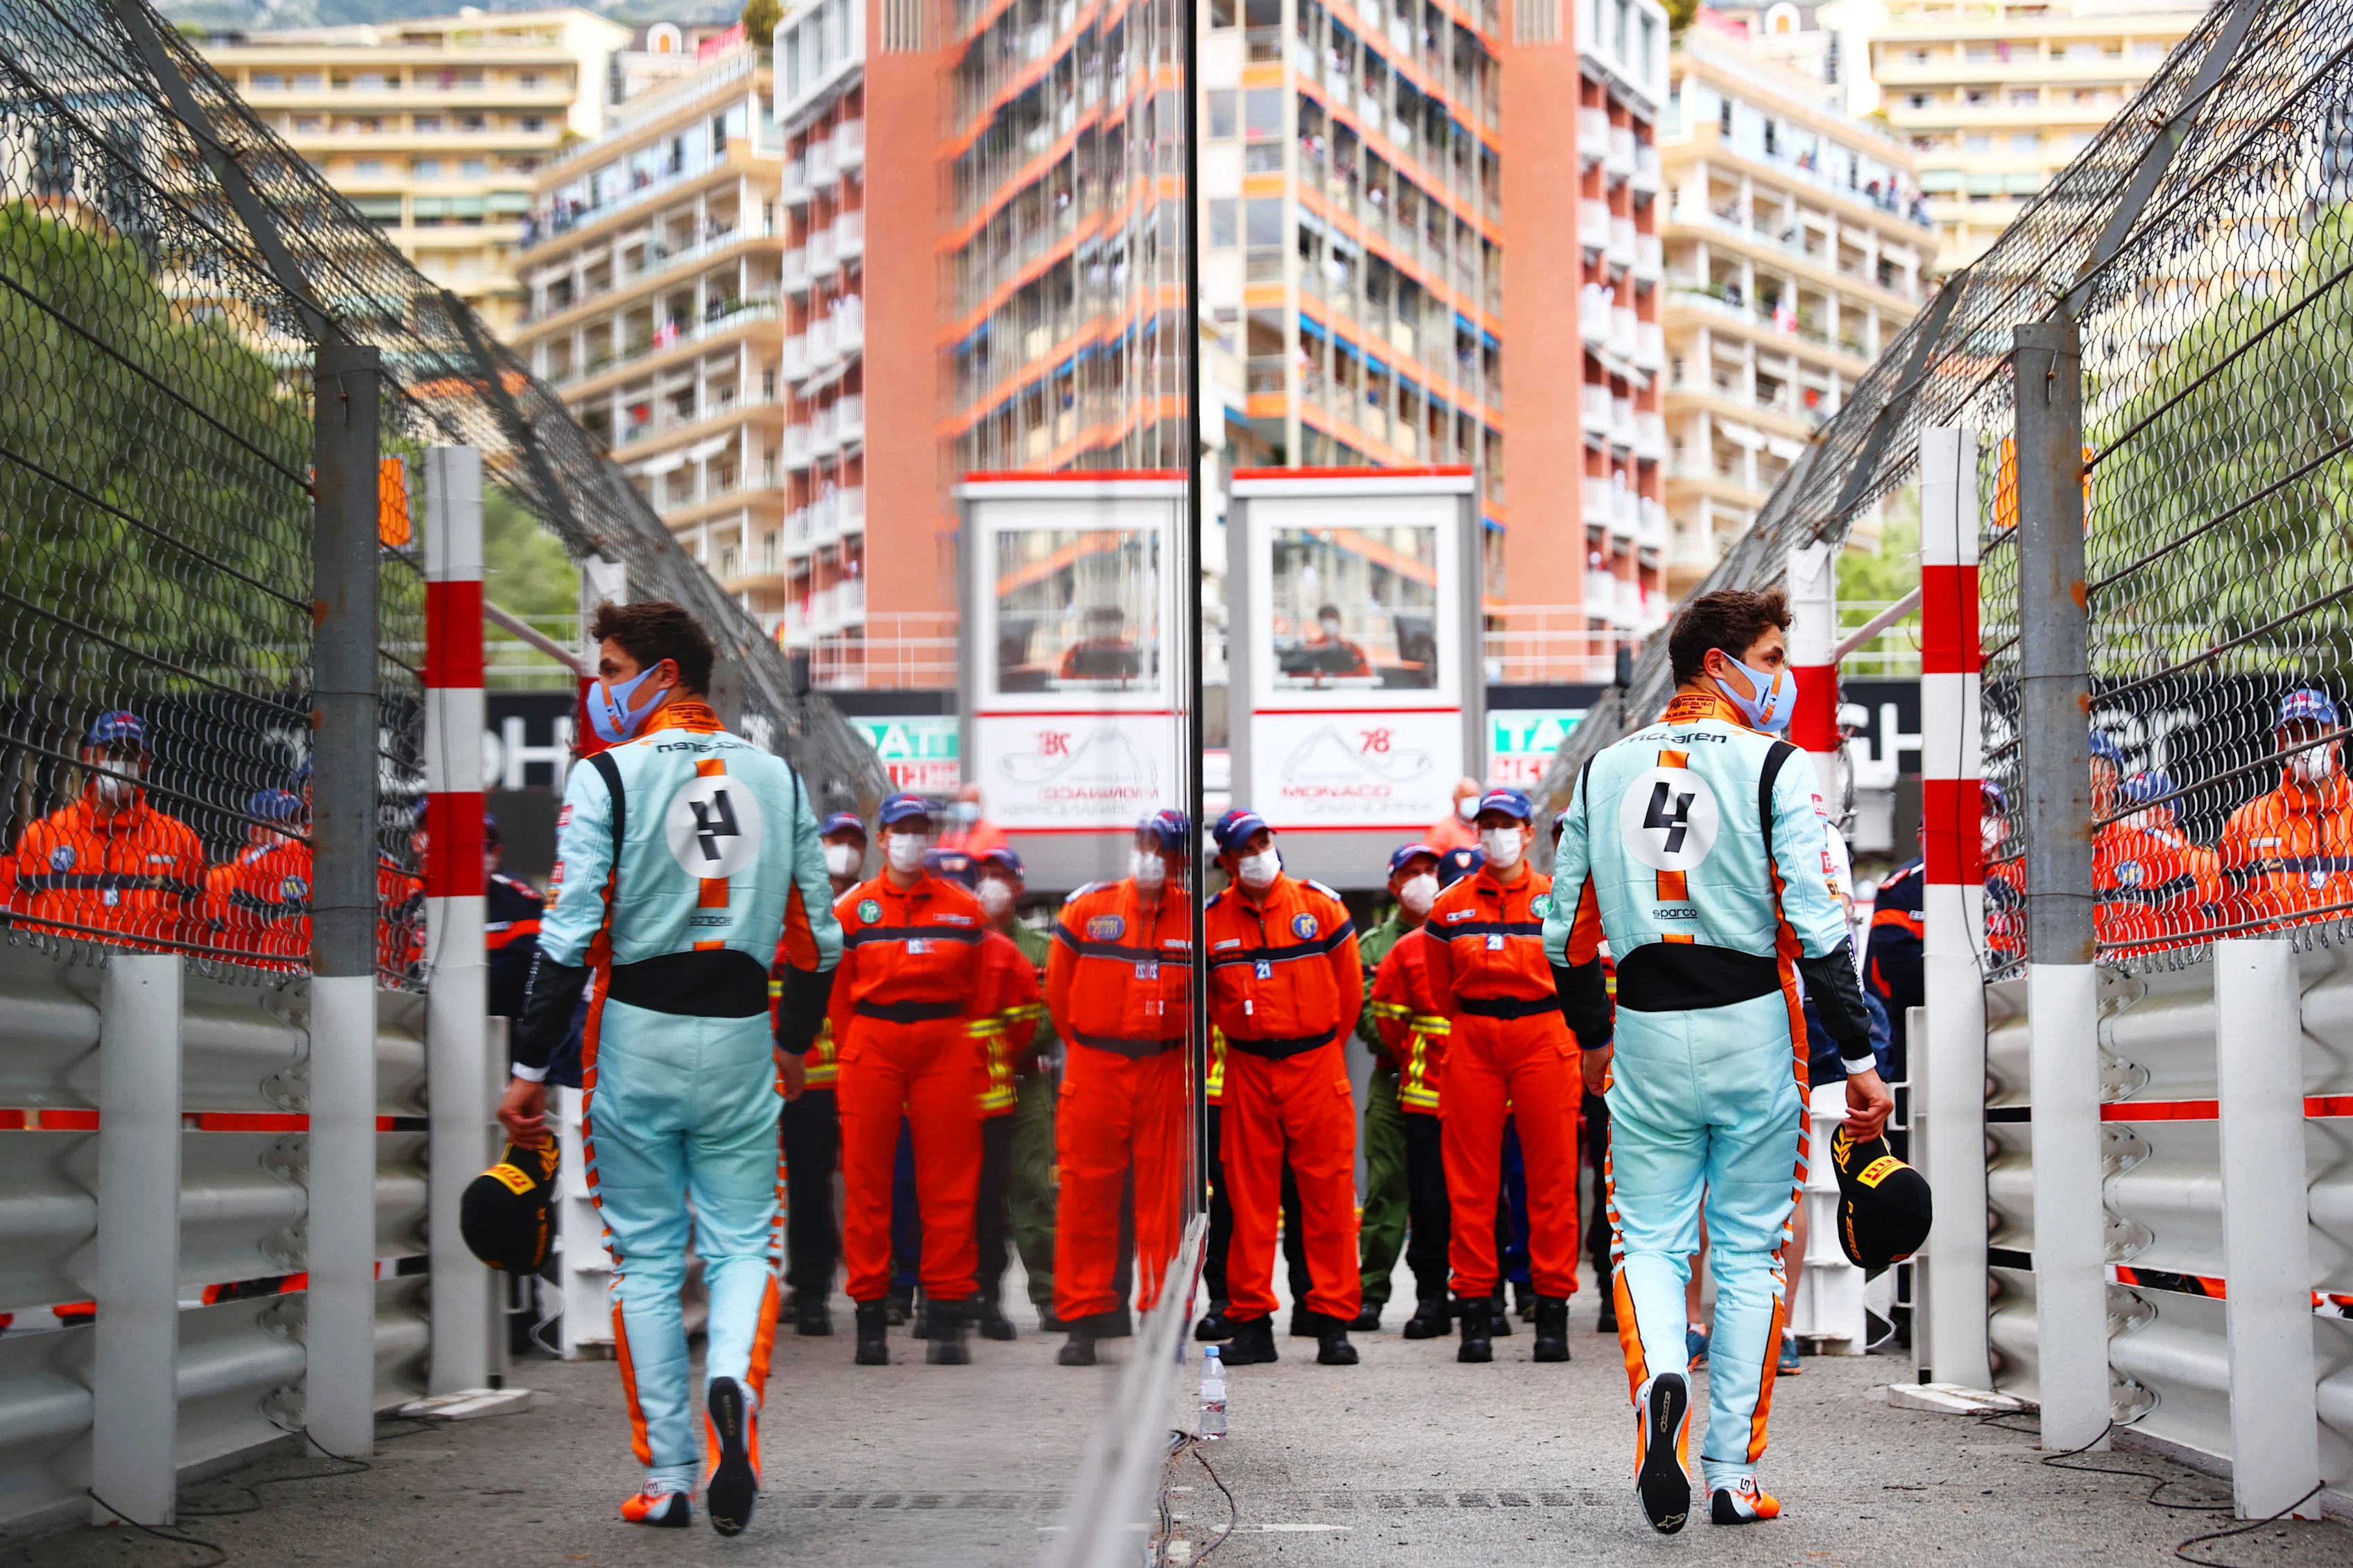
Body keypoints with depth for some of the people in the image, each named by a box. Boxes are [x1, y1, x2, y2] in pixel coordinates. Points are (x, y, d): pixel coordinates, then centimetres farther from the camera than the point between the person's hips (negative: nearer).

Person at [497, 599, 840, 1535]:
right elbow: (816, 932, 11)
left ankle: (667, 1479, 8)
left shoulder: (606, 776, -7)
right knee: (742, 1243, 10)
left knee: (646, 1258, 7)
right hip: (739, 1040, 3)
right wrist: (795, 1041, 26)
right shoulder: (776, 778, 7)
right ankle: (733, 1382, -21)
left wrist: (530, 1068, -8)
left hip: (637, 1035, -3)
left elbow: (571, 932, -13)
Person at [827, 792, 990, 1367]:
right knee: (868, 1179, -1)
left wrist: (972, 1053, 5)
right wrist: (853, 1054, 3)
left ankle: (948, 1317, 4)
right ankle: (870, 1315, 5)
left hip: (947, 1050, 1)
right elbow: (838, 992, 8)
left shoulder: (963, 908, 10)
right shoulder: (853, 909, 7)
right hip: (873, 1045, -1)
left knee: (949, 1183, -1)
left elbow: (978, 990, 11)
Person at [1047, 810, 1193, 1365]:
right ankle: (1085, 1318, 7)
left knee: (1164, 1195, 3)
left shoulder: (1196, 918, 2)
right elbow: (1059, 988, 10)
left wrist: (1178, 1042, 8)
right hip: (1094, 1069, 0)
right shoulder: (1087, 908, 1)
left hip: (1165, 1071, 0)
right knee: (1087, 1191, 1)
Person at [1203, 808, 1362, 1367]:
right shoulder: (1211, 921, 1)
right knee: (1249, 1194, 3)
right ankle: (1251, 1322, 8)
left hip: (1316, 1063, -1)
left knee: (1328, 1191, -1)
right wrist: (1241, 1031, 10)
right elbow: (1203, 996, 13)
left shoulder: (1320, 905, -1)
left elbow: (1349, 982, 7)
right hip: (1247, 1069, 1)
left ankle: (1333, 1320, 3)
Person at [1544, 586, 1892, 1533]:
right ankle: (1732, 1473, 7)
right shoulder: (1773, 764, -6)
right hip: (1752, 1029, -3)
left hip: (1646, 1036, 3)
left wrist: (1590, 1037, 27)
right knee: (1749, 1251, 7)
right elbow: (1816, 921, -13)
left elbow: (1568, 925, 13)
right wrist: (1858, 1055, -10)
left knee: (1650, 1240, 9)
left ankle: (1660, 1378, -22)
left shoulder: (1605, 770, 9)